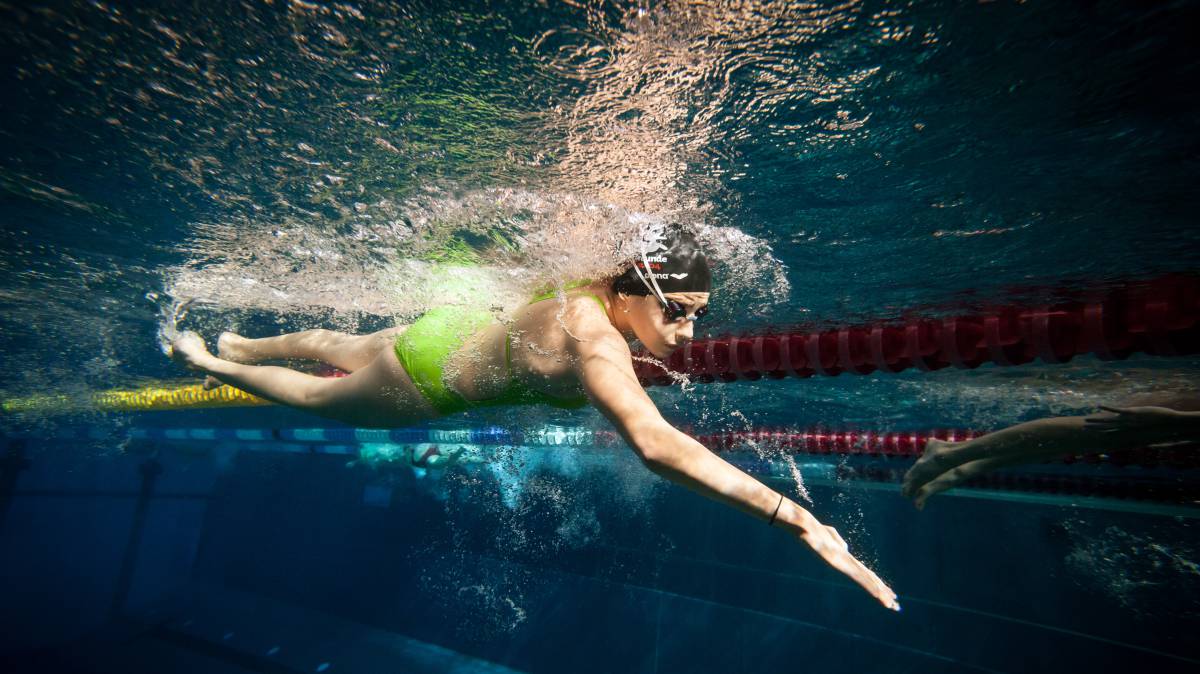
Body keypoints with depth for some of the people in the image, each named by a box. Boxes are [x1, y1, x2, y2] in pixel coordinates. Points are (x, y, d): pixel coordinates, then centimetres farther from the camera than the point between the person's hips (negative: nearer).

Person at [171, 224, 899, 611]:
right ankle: (205, 360, 54)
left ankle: (238, 344, 64)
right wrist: (798, 519, -57)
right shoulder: (595, 338, -44)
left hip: (462, 327, 7)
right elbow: (654, 443, -57)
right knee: (315, 396, 26)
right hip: (426, 374, -6)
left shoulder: (598, 295, -20)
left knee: (336, 350, 34)